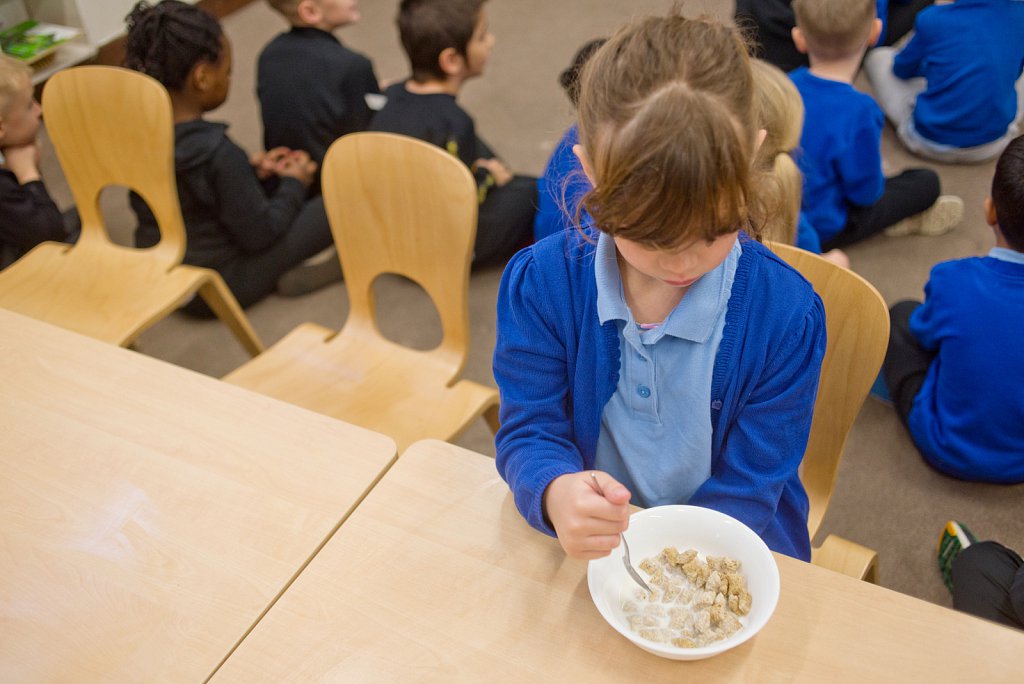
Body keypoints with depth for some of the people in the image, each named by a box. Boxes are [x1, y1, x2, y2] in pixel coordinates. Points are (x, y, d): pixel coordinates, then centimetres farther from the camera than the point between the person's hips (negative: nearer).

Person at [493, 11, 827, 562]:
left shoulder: (786, 314, -15)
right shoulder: (539, 283, -12)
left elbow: (747, 489, -11)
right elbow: (529, 431, -10)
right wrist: (556, 493, -32)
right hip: (584, 553, 1)